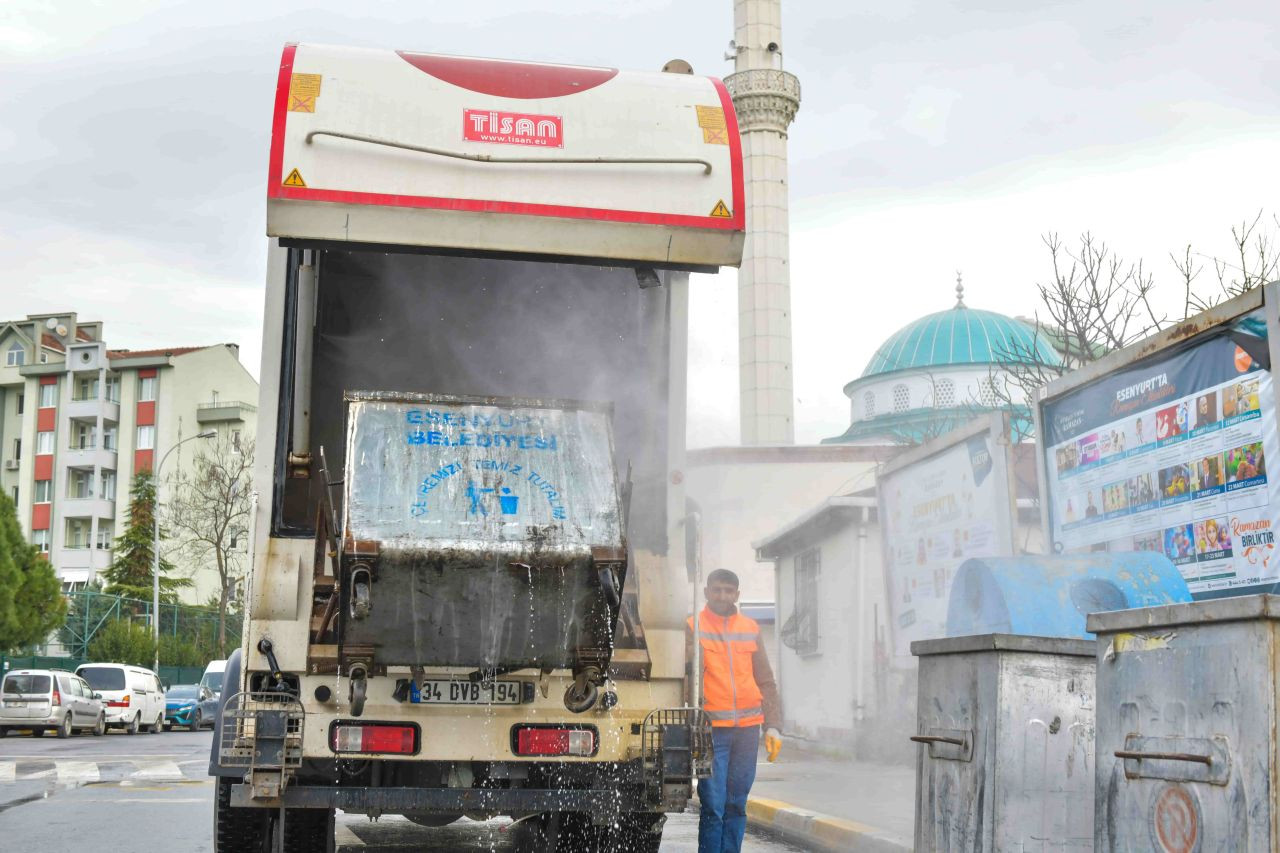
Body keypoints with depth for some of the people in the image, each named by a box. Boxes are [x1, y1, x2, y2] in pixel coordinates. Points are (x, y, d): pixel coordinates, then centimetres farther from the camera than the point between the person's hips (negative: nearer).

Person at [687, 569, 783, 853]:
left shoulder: (750, 628, 13)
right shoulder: (692, 628, 1)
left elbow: (765, 681, 14)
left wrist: (772, 725, 8)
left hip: (747, 729, 4)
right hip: (712, 730, -4)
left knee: (736, 806, 9)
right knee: (713, 808, -7)